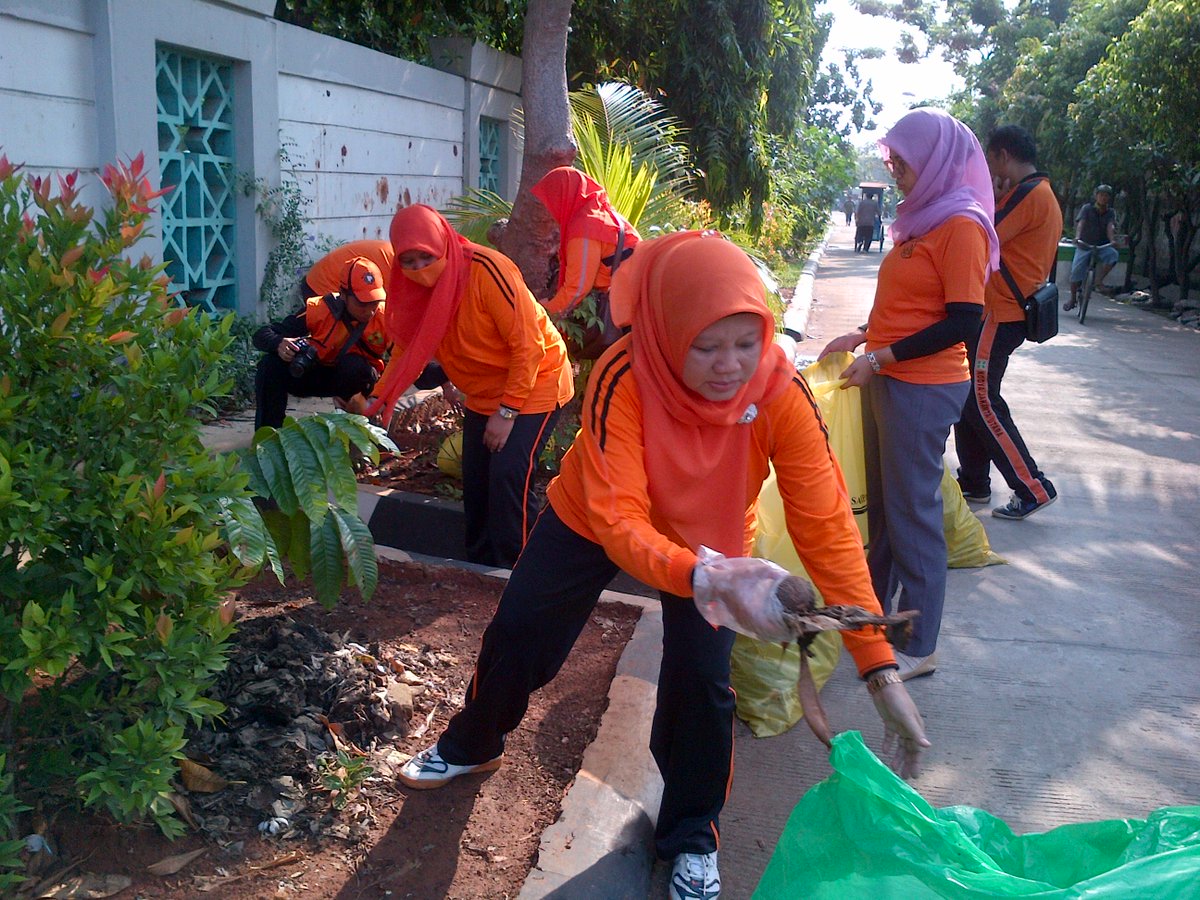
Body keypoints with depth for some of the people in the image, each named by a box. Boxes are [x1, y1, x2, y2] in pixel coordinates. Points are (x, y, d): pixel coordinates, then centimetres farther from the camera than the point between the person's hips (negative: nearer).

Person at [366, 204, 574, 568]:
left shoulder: (486, 271, -28)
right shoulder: (417, 287, -7)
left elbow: (529, 345, -26)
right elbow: (407, 348, 1)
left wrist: (506, 413, -23)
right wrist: (379, 400, -12)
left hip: (534, 384, -7)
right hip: (483, 394, 7)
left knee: (508, 475, -17)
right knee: (475, 481, 7)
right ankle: (480, 565, 24)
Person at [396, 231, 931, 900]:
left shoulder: (782, 393, -33)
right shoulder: (623, 380, -37)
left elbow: (826, 527, -33)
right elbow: (618, 521, -42)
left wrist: (880, 665, -39)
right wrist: (697, 576, -61)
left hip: (711, 538, 1)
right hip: (592, 520, 0)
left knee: (701, 678, -10)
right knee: (517, 636, 11)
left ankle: (691, 836, 20)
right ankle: (473, 746, 45)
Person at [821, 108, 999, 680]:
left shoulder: (961, 224, -13)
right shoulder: (921, 219, 14)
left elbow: (963, 321, -19)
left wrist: (880, 358, -19)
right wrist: (863, 337, 12)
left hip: (923, 388, -9)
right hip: (887, 380, 9)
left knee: (913, 511, -1)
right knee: (882, 503, 17)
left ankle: (919, 646, 11)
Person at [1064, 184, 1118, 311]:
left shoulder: (1110, 213, 4)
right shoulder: (1087, 208, -2)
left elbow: (1110, 227, -13)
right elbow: (1080, 223, -18)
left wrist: (1112, 240, -34)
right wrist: (1077, 237, -38)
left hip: (1102, 246, 1)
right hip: (1084, 245, -1)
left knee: (1112, 254, -30)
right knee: (1076, 271, -12)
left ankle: (1098, 282, -19)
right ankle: (1073, 298, 9)